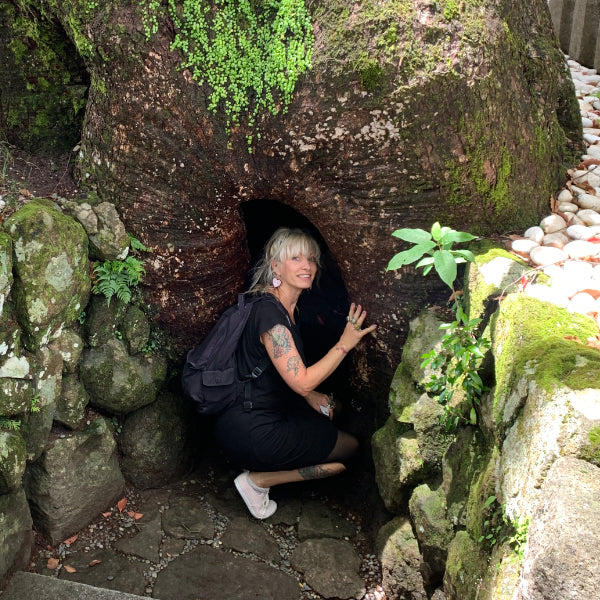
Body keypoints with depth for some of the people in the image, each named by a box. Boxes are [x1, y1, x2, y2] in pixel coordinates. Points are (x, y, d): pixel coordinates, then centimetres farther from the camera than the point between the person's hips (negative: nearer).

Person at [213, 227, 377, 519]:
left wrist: (310, 396, 6)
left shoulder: (286, 307, 8)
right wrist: (345, 343, -18)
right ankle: (258, 479, 1)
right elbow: (302, 381, -24)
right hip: (249, 434, -9)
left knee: (331, 407, 25)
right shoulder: (269, 313, -23)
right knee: (349, 448, 4)